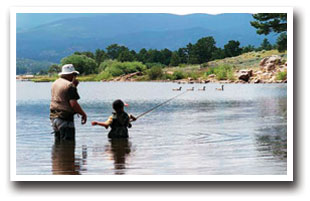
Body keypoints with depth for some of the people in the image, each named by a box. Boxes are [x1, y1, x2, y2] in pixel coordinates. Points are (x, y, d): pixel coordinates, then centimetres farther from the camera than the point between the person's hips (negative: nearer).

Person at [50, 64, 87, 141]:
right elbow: (73, 104, -20)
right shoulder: (70, 85, -13)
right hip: (65, 119, -9)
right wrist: (83, 114, -6)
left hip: (53, 117, 9)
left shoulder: (55, 83, 14)